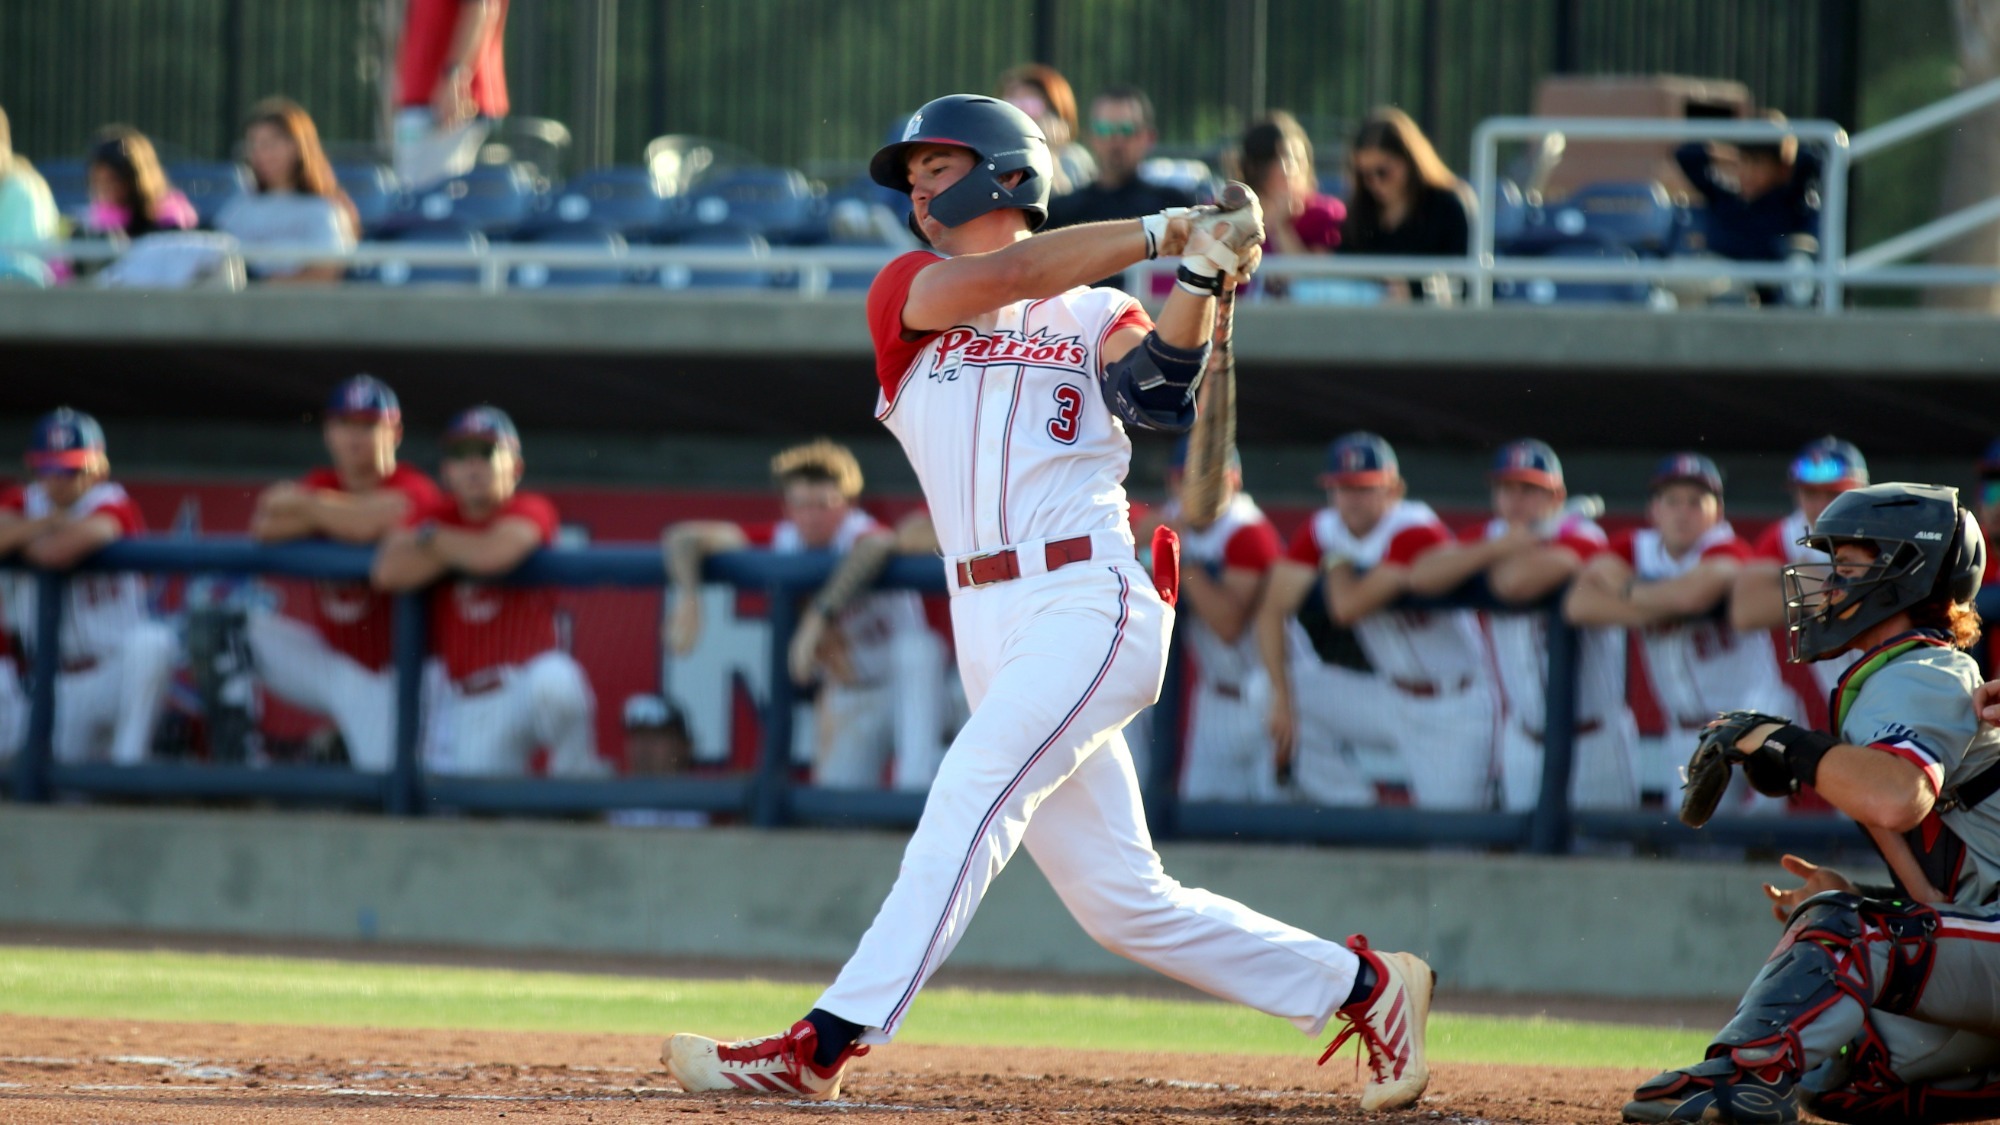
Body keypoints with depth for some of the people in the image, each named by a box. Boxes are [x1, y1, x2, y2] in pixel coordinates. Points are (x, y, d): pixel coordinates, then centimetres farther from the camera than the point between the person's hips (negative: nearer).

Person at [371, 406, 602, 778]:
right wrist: (470, 550, -8)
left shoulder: (529, 511, 0)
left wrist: (433, 538, -4)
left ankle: (578, 777, -13)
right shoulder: (432, 516, 11)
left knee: (553, 682, -38)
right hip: (465, 701, 3)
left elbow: (495, 554, -23)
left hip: (528, 674, -3)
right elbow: (388, 572, -8)